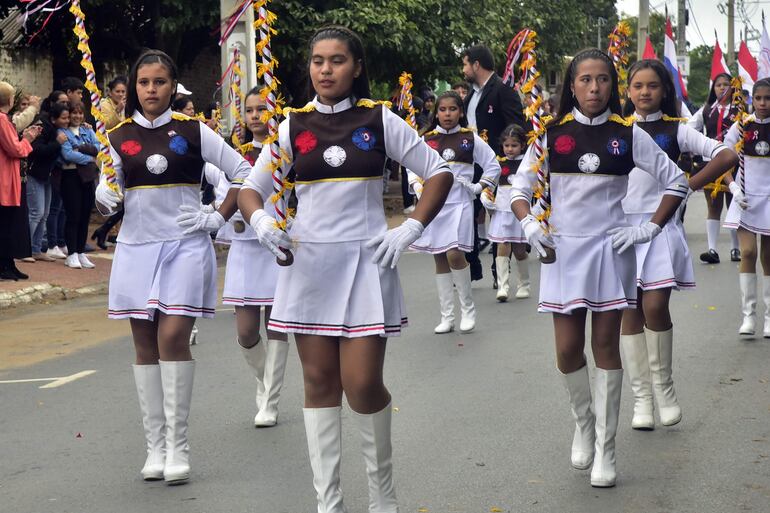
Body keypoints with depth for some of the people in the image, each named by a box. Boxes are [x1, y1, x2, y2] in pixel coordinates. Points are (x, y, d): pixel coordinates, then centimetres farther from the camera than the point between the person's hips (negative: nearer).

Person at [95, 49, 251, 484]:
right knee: (146, 345, 4)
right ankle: (155, 446, 12)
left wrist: (219, 218, -3)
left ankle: (178, 445, -5)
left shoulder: (193, 131, 0)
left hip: (185, 247, -3)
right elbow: (108, 196, 5)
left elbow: (243, 173, 3)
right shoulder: (119, 137, 6)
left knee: (173, 339, -12)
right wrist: (105, 199, -17)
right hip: (137, 247, 3)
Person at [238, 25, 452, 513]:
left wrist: (410, 230, -6)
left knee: (362, 384, -8)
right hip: (308, 263, 2)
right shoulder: (293, 126, 4)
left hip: (365, 261, -2)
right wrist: (261, 221, -11)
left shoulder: (380, 120, -1)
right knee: (320, 381, 5)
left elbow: (439, 173, 4)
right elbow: (251, 189, 10)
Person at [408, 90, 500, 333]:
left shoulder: (471, 139, 2)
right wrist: (419, 189, -1)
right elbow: (413, 169, 16)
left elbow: (493, 166, 9)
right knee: (440, 259, 6)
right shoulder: (426, 140, 7)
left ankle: (468, 309, 1)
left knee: (454, 254, -16)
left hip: (459, 204, -3)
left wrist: (478, 188, -2)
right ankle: (447, 317, 12)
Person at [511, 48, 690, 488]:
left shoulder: (627, 134, -2)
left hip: (610, 249, -1)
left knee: (606, 346, 1)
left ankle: (605, 448, 9)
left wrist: (652, 228, -3)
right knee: (568, 350, 0)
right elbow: (521, 187, 8)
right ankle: (583, 422, 28)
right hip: (563, 250, 1)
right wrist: (529, 224, -8)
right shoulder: (552, 133, 1)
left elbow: (677, 181, 4)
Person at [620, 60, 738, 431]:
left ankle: (663, 384, 6)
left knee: (655, 306, -15)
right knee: (630, 310, 1)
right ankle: (641, 397, 6)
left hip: (660, 223, -2)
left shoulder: (675, 131, 4)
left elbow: (726, 156, -2)